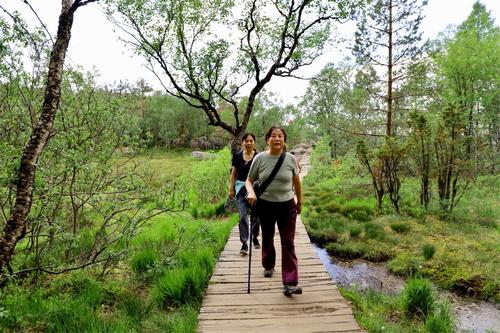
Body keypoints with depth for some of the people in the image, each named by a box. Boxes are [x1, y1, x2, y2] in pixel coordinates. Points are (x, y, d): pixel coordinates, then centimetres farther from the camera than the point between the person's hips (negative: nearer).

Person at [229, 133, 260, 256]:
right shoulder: (237, 156, 2)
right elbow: (233, 174, 8)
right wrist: (231, 189, 6)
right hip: (241, 188, 1)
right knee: (243, 216, -5)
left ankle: (255, 237, 35)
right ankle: (244, 244, 0)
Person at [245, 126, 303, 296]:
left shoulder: (290, 158, -6)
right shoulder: (260, 158, -8)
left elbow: (296, 181, 7)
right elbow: (249, 180, -1)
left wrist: (299, 201, 16)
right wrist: (251, 192, -22)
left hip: (287, 206, -1)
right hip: (265, 205, 1)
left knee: (288, 243, -5)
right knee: (267, 239, 20)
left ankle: (290, 283, -4)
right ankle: (268, 266, 46)